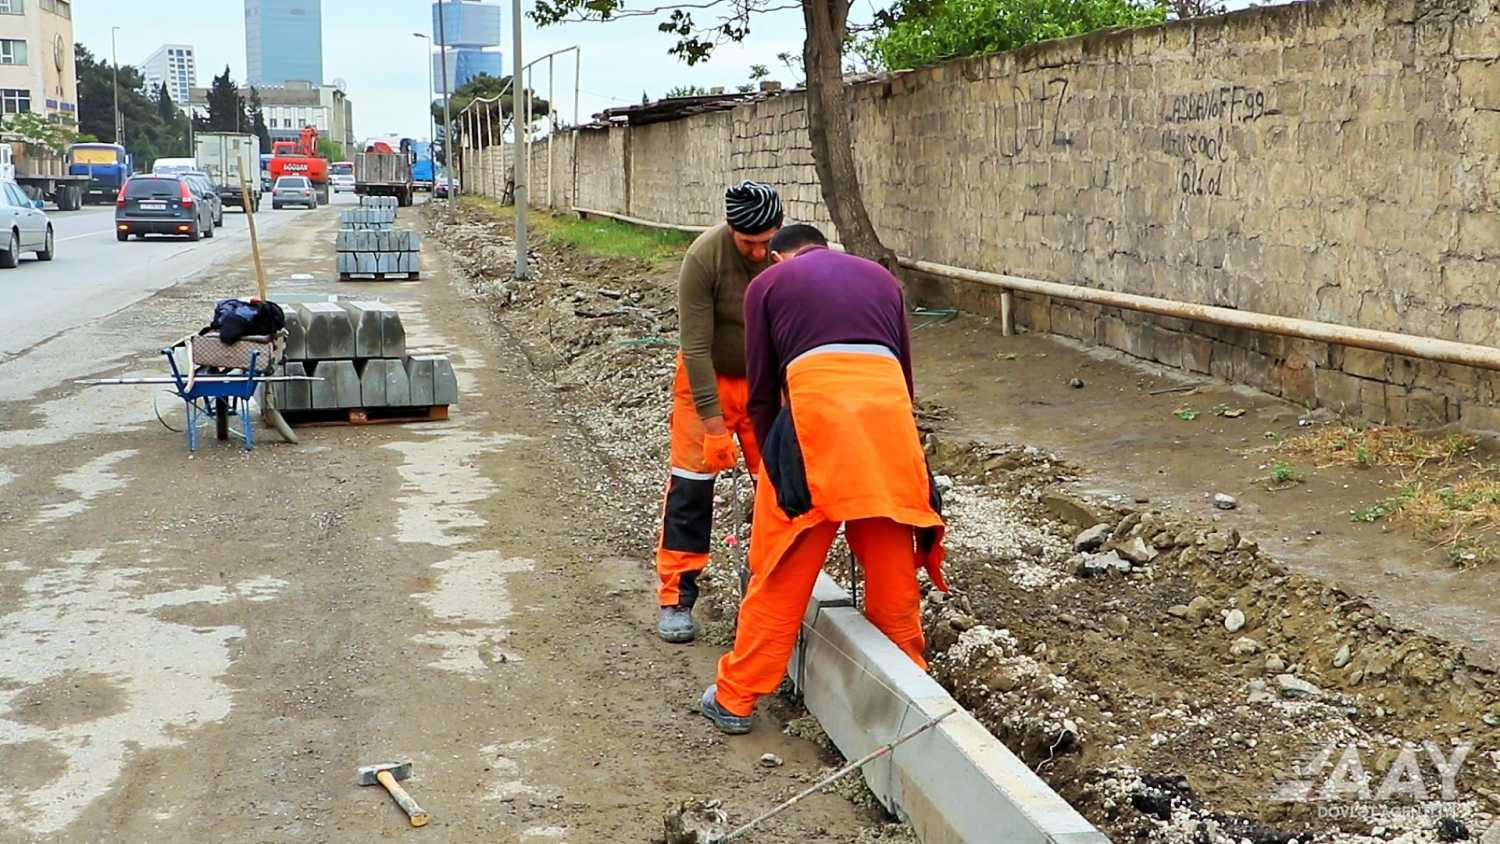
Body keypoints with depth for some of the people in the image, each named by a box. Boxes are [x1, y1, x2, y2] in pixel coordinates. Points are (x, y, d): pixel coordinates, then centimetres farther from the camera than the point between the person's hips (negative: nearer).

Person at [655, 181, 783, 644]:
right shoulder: (704, 256, -24)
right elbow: (696, 345, -21)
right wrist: (712, 417, -21)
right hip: (708, 378, -2)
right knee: (691, 484, -3)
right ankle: (675, 598, 5)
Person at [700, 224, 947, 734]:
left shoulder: (769, 282, 21)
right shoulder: (880, 277, 30)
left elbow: (762, 390, 16)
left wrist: (772, 460, 29)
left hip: (816, 403, -3)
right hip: (890, 409, 3)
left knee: (781, 573, 6)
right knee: (893, 569, 14)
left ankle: (734, 700, 16)